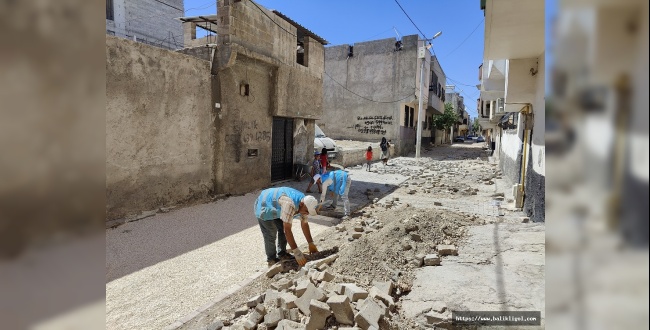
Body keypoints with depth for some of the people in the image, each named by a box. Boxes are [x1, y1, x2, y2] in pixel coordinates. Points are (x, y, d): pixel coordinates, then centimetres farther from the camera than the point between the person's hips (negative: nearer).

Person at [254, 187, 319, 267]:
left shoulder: (303, 202, -14)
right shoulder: (290, 204, -41)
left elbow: (304, 224, -4)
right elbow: (287, 230, -41)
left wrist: (311, 244, -5)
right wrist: (297, 253, -39)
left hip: (275, 209, 8)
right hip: (264, 209, -8)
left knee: (282, 230, 8)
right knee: (270, 236, -6)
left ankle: (281, 254, 27)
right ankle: (271, 260, 14)